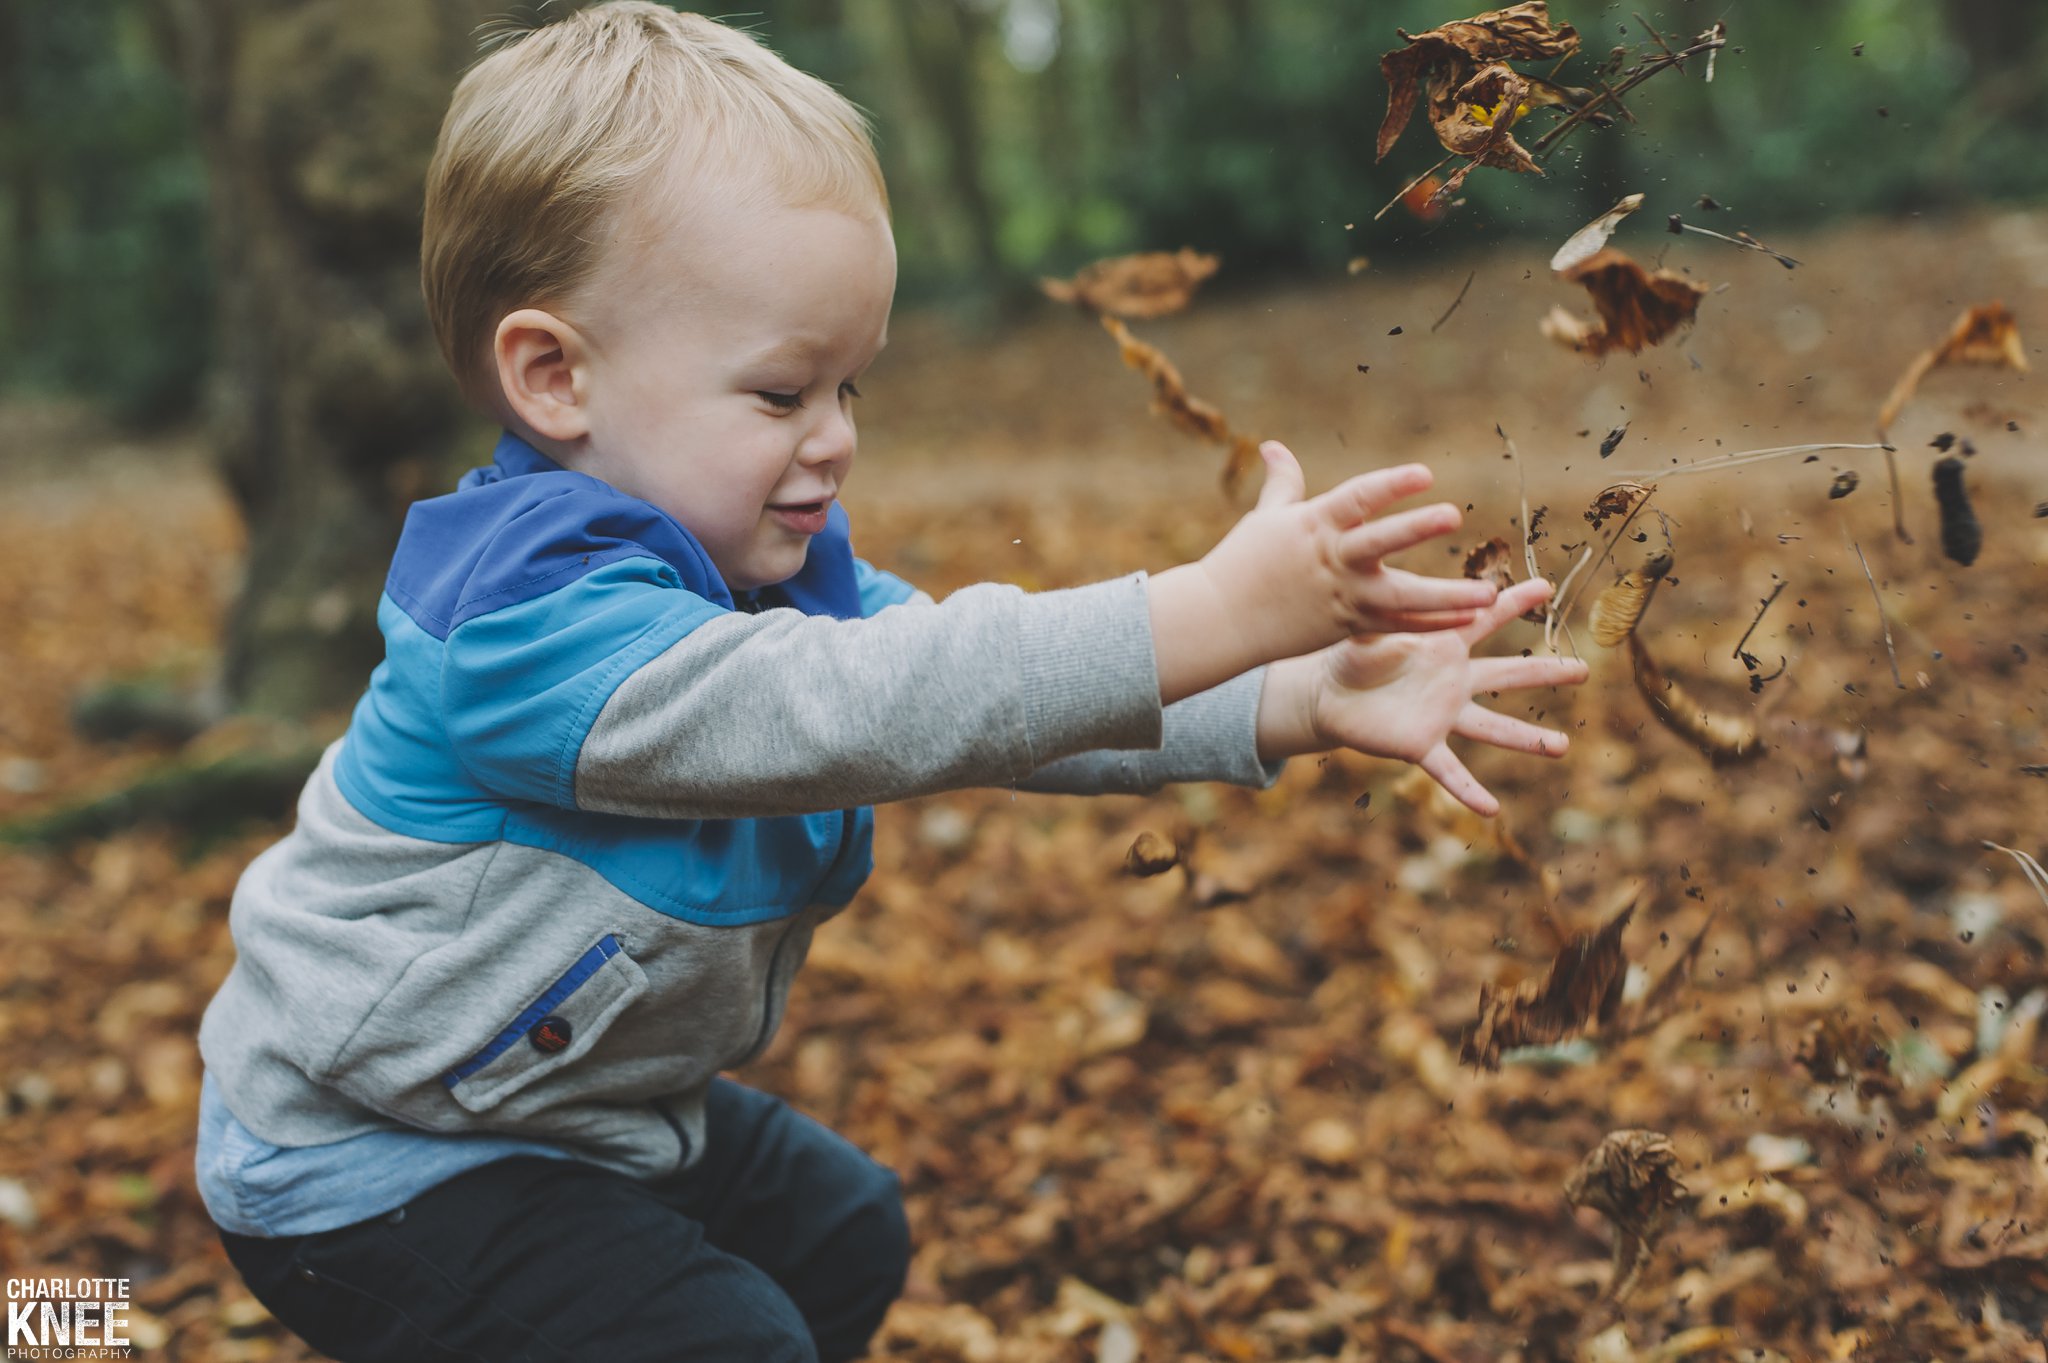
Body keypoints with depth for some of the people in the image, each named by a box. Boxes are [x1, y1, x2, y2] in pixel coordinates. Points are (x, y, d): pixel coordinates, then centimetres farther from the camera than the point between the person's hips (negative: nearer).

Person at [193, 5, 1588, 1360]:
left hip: (585, 1105, 9)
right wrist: (1213, 611, -47)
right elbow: (857, 708, -44)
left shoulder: (777, 567, -2)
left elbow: (992, 697, -10)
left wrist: (1298, 704, -22)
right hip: (370, 1165, -9)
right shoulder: (532, 613, -33)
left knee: (844, 1235, 19)